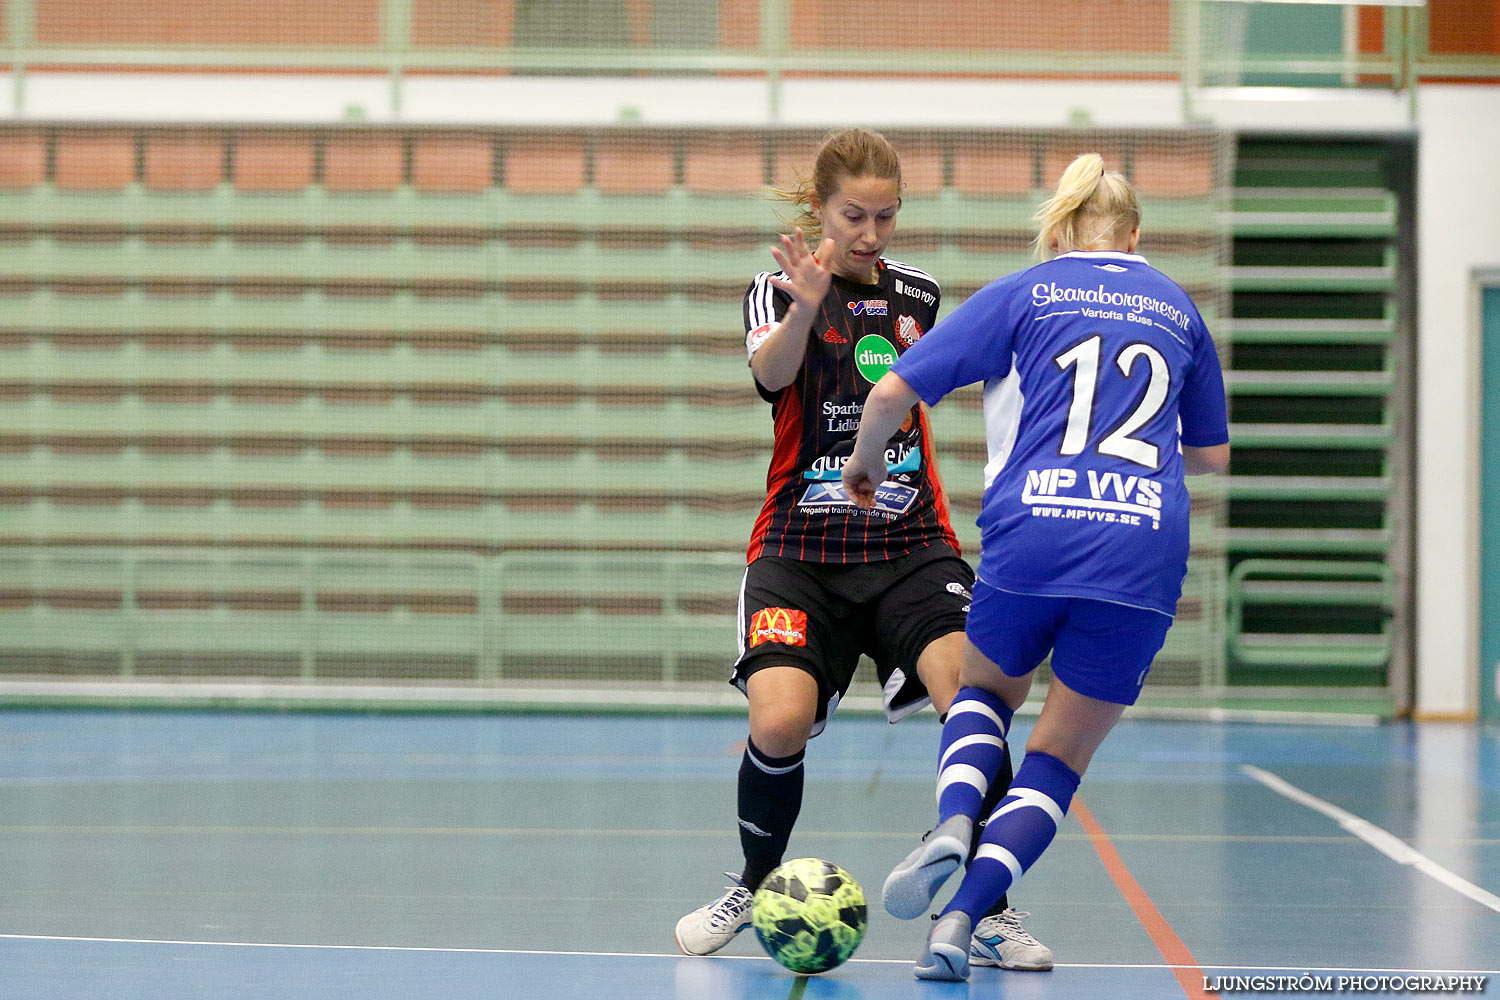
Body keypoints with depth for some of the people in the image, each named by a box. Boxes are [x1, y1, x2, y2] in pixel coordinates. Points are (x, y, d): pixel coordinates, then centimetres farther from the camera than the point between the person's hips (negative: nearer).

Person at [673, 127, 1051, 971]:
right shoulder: (779, 291, -3)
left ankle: (987, 908, -8)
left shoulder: (918, 294, 10)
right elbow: (771, 372, -26)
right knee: (780, 722, -22)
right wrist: (805, 306, -45)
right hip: (802, 551, -2)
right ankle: (755, 885, 7)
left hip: (912, 546, 3)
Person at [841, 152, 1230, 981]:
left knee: (985, 687, 27)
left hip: (1033, 533, -1)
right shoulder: (1177, 307, 19)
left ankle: (952, 822, -4)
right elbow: (1212, 455, 27)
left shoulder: (1021, 294, 10)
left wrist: (864, 459, 23)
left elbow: (895, 390, 4)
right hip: (1145, 546, 1)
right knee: (1061, 755, 12)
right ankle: (959, 918, -7)